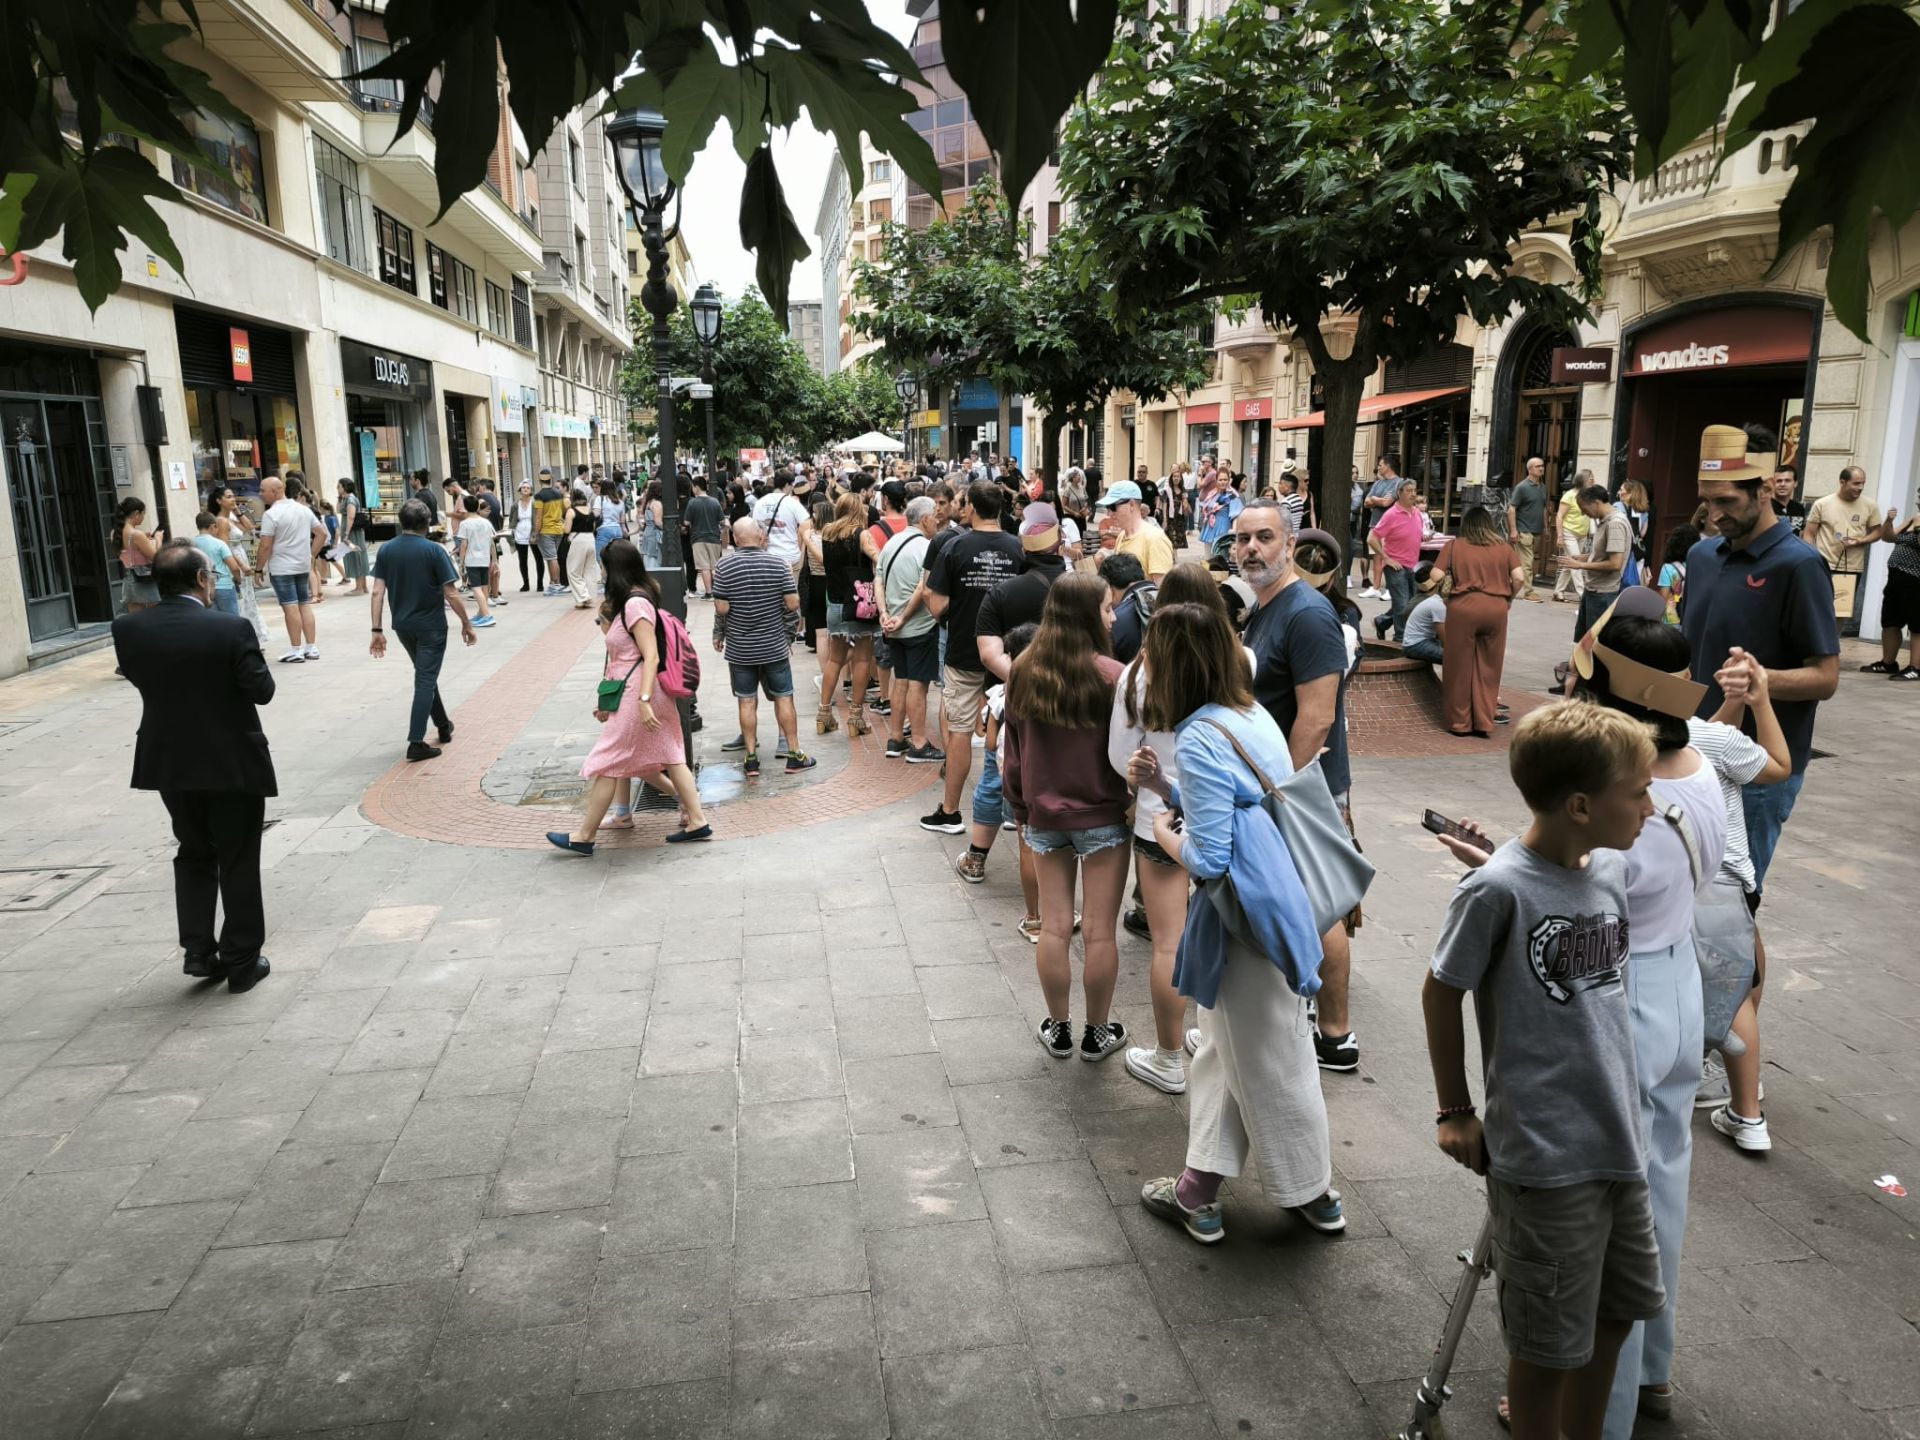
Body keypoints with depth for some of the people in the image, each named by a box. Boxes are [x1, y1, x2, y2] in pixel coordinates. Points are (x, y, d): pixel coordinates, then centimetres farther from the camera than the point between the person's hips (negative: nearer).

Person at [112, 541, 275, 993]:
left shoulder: (127, 629, -6)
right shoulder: (231, 629, -20)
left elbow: (137, 677, 8)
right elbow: (261, 690, -13)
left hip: (169, 763, 4)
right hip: (233, 763, -4)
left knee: (193, 854, 22)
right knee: (237, 862, 9)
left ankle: (198, 951, 19)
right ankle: (242, 961, 16)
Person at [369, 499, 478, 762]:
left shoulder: (386, 550, 0)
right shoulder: (433, 551, -14)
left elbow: (378, 592, -3)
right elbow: (451, 594, -15)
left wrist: (377, 629, 0)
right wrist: (467, 625, -4)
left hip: (402, 624, 5)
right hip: (431, 625, -5)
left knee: (425, 675, 23)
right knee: (425, 681, 0)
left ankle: (443, 725, 36)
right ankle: (416, 743, -5)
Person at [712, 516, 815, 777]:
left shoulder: (725, 566, -8)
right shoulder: (778, 564, -7)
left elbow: (721, 608, -9)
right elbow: (793, 603, -9)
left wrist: (718, 634, 7)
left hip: (739, 648, 0)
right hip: (775, 645, 0)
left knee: (747, 702, 7)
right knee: (784, 698, 9)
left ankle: (751, 759, 10)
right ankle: (795, 755, 14)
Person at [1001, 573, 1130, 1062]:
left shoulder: (1023, 672, -2)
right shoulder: (1110, 675, -17)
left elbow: (1014, 749, 6)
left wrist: (1020, 809, 17)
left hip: (1044, 816, 4)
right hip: (1103, 816, -4)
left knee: (1054, 926, 12)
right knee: (1100, 931, 8)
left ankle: (1058, 1029, 25)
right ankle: (1097, 1033, 21)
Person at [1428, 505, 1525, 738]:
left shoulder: (1454, 545, 5)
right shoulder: (1503, 547, 10)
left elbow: (1436, 576, -3)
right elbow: (1519, 578, 0)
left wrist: (1449, 578, 19)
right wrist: (1509, 599, 16)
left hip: (1463, 607, -1)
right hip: (1496, 608, 2)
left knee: (1460, 667, 9)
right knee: (1488, 668, 11)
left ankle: (1460, 722, 17)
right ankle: (1484, 723, 15)